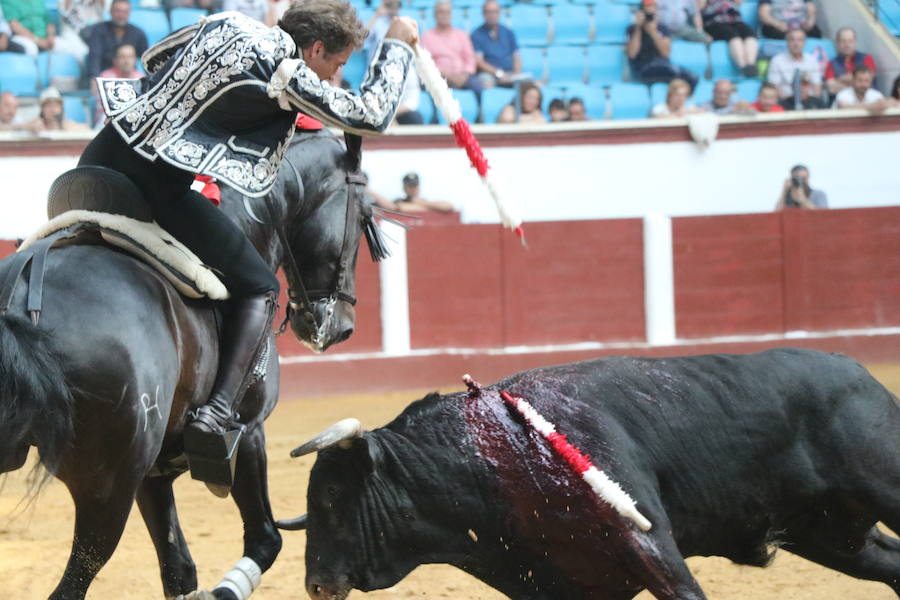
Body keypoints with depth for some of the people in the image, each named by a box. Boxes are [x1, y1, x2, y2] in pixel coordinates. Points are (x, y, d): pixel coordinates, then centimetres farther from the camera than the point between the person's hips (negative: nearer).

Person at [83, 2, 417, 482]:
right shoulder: (287, 73, -5)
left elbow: (152, 59, 29)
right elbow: (372, 115, 3)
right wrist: (397, 45, 16)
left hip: (101, 155, 7)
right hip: (158, 185, -7)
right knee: (259, 288, 7)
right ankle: (215, 418, -7)